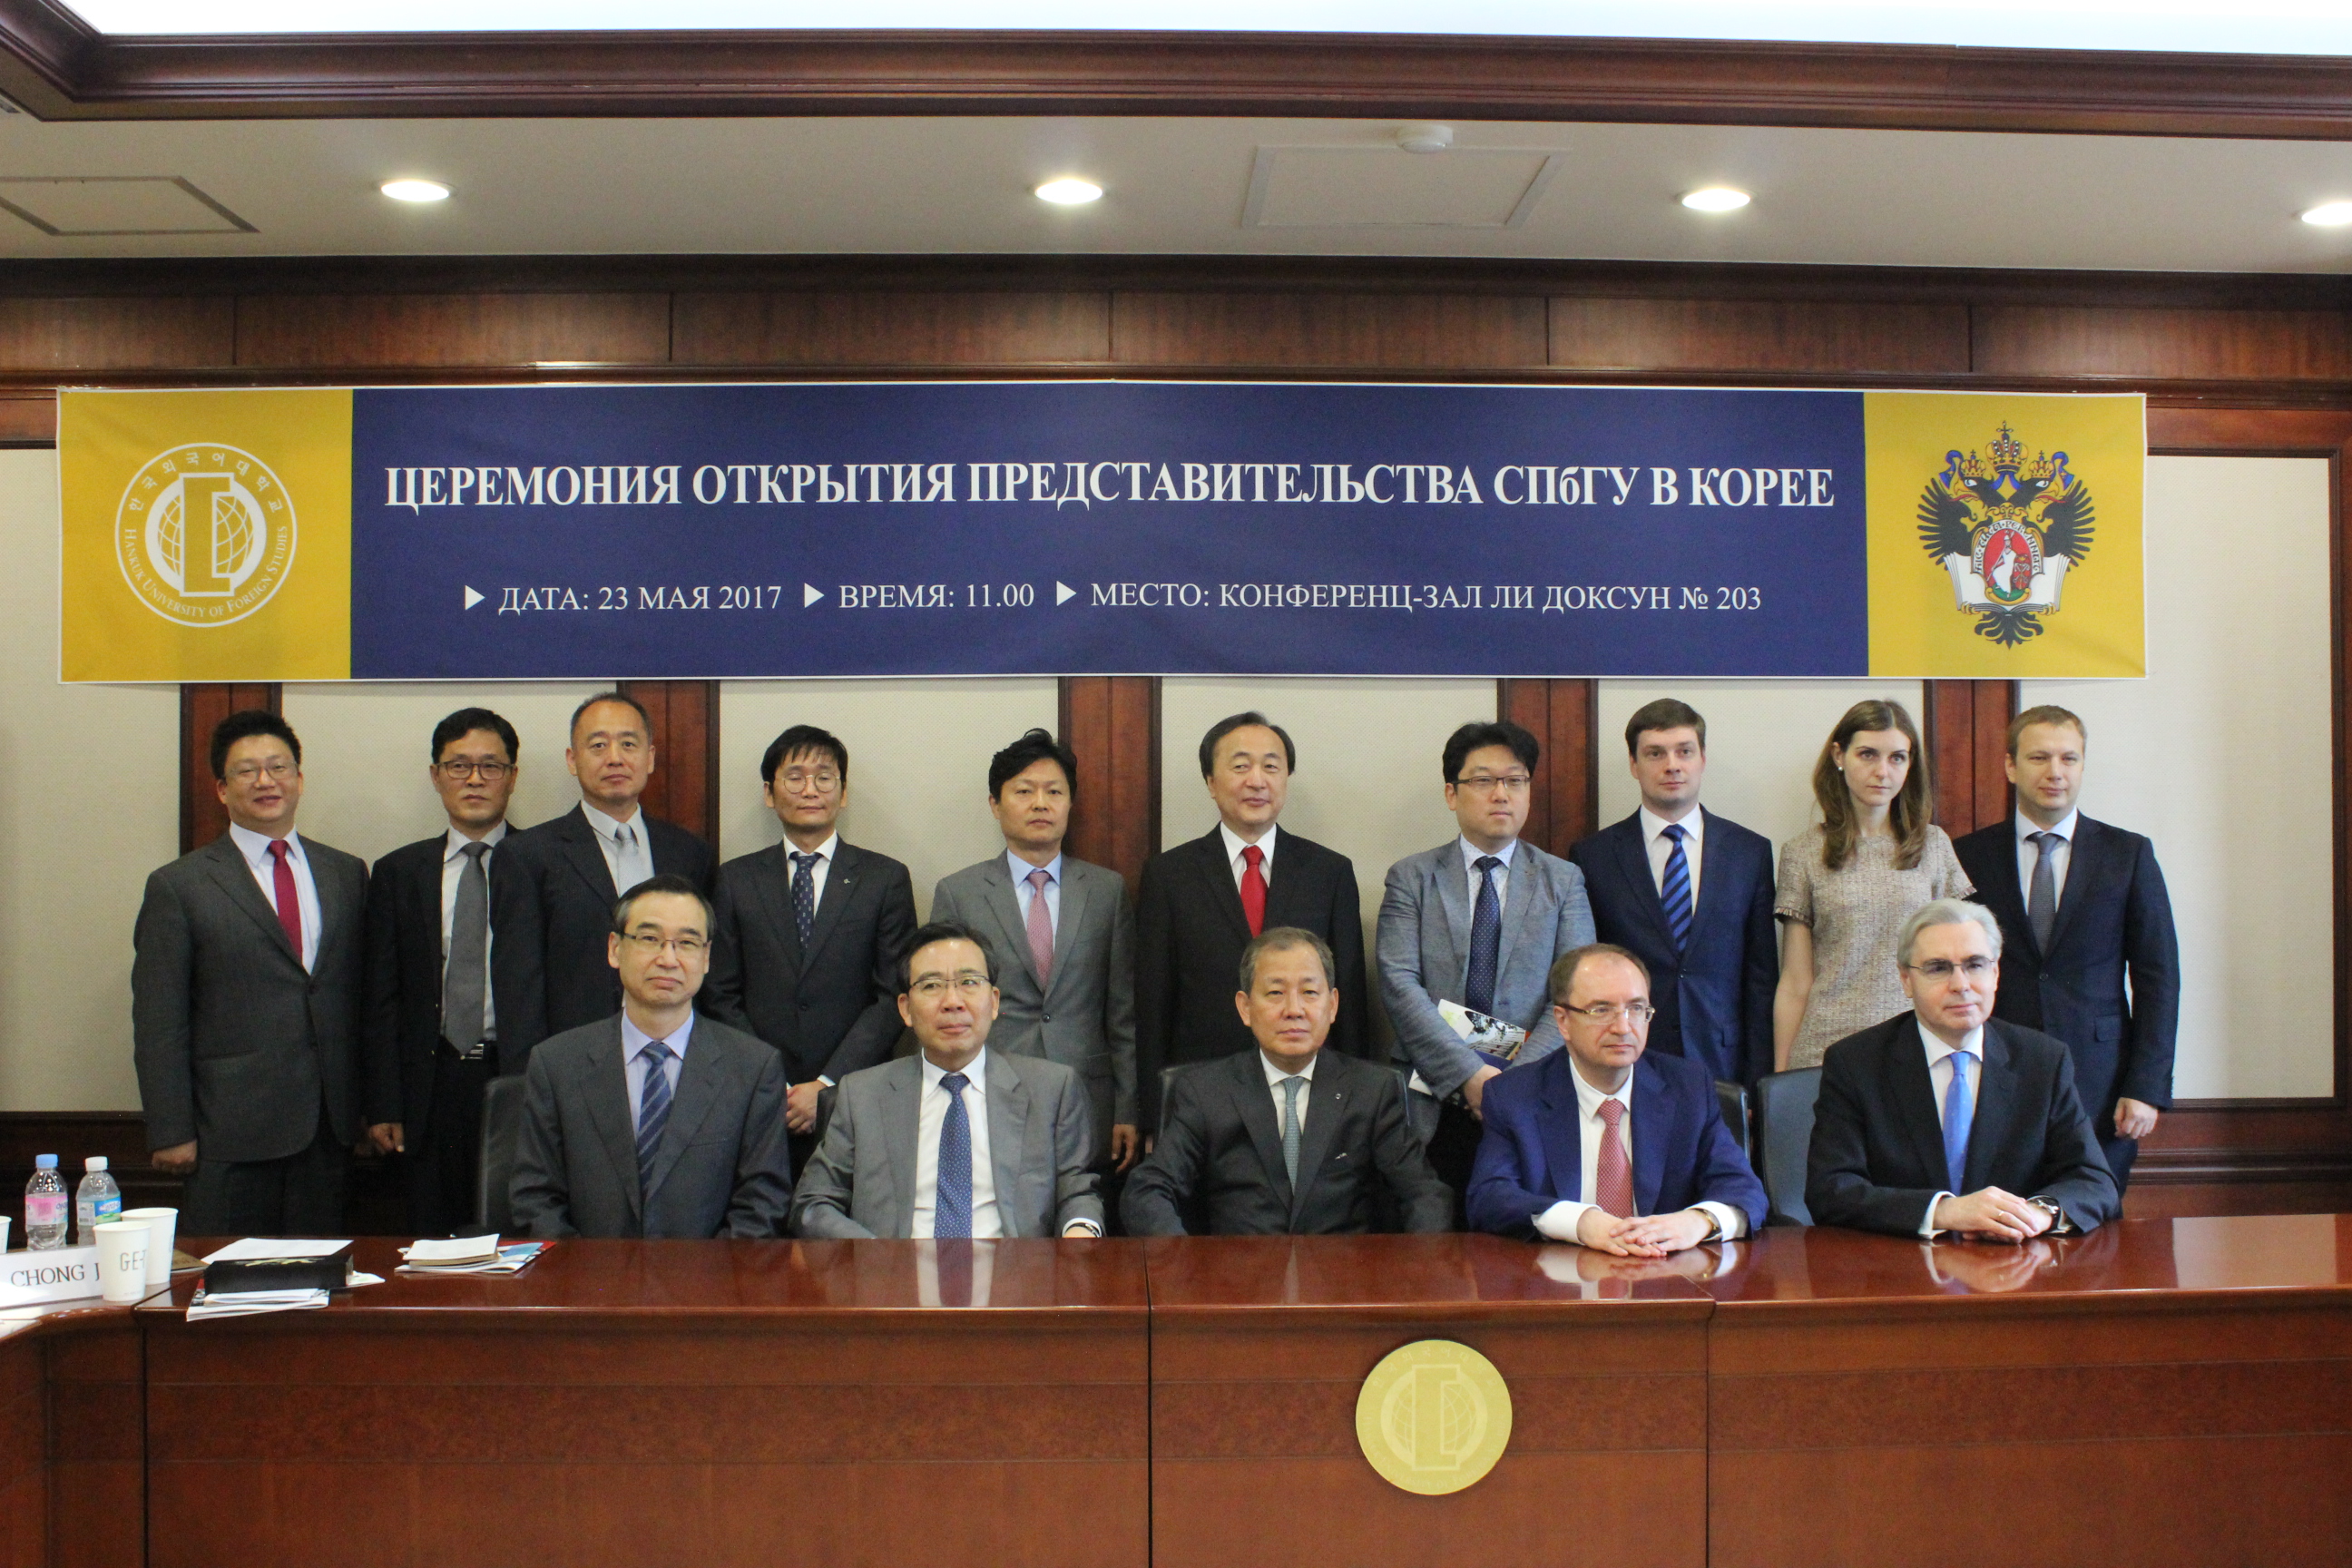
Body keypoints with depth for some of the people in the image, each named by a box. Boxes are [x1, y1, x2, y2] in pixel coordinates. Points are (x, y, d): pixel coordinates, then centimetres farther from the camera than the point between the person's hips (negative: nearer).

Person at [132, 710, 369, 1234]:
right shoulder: (178, 886, 0)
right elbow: (159, 1025, -2)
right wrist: (172, 1133, -7)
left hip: (330, 1128, 3)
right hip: (231, 1131, -3)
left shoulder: (347, 873, 11)